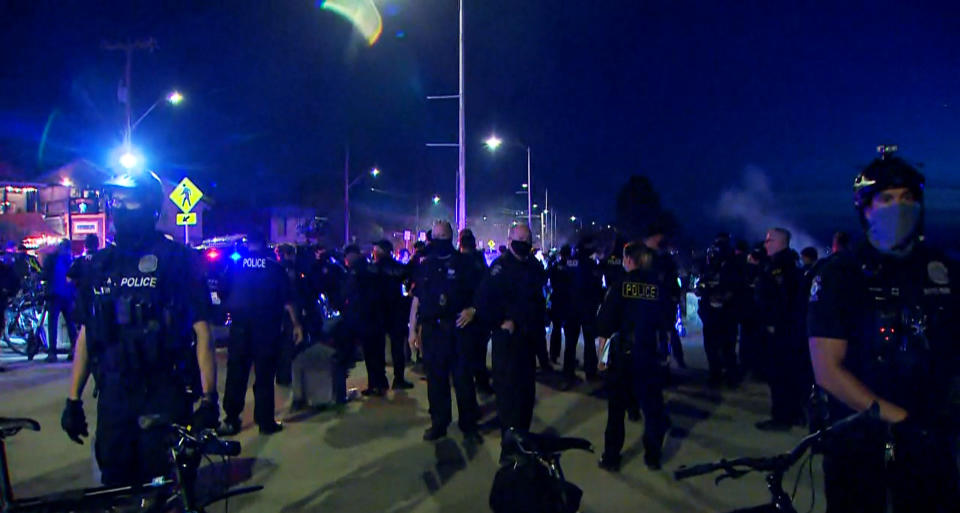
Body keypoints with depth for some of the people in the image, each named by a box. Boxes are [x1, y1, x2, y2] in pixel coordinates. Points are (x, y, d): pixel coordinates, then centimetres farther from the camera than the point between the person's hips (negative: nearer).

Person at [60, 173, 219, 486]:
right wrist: (73, 400, 10)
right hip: (112, 398, 4)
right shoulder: (101, 264, 9)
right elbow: (86, 335, 13)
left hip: (165, 398, -4)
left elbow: (201, 331, -8)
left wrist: (208, 399, -14)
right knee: (116, 488, 12)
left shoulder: (177, 258, -5)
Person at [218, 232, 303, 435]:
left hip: (240, 327, 1)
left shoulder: (235, 266, 2)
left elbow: (224, 296, 6)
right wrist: (296, 324, 2)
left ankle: (231, 420, 11)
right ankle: (265, 421, 7)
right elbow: (287, 300, -3)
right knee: (264, 375, 4)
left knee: (236, 374, 8)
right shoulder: (275, 267, -2)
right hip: (268, 327, -1)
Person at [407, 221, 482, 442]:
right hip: (431, 329, 3)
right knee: (435, 378, 9)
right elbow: (417, 298, 12)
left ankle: (469, 425, 11)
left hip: (458, 328, -3)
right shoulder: (425, 265, 10)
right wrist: (413, 329, 8)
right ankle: (438, 423, 20)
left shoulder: (464, 263, 1)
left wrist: (473, 310, -17)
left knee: (463, 378, 1)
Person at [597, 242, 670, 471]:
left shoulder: (620, 285, -7)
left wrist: (602, 352, -2)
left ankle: (611, 458, 12)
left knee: (617, 406, 8)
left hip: (622, 352, -2)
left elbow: (606, 323, -9)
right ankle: (653, 456, 20)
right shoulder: (658, 285, -1)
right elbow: (664, 321, 4)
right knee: (652, 405, 14)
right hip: (649, 353, 2)